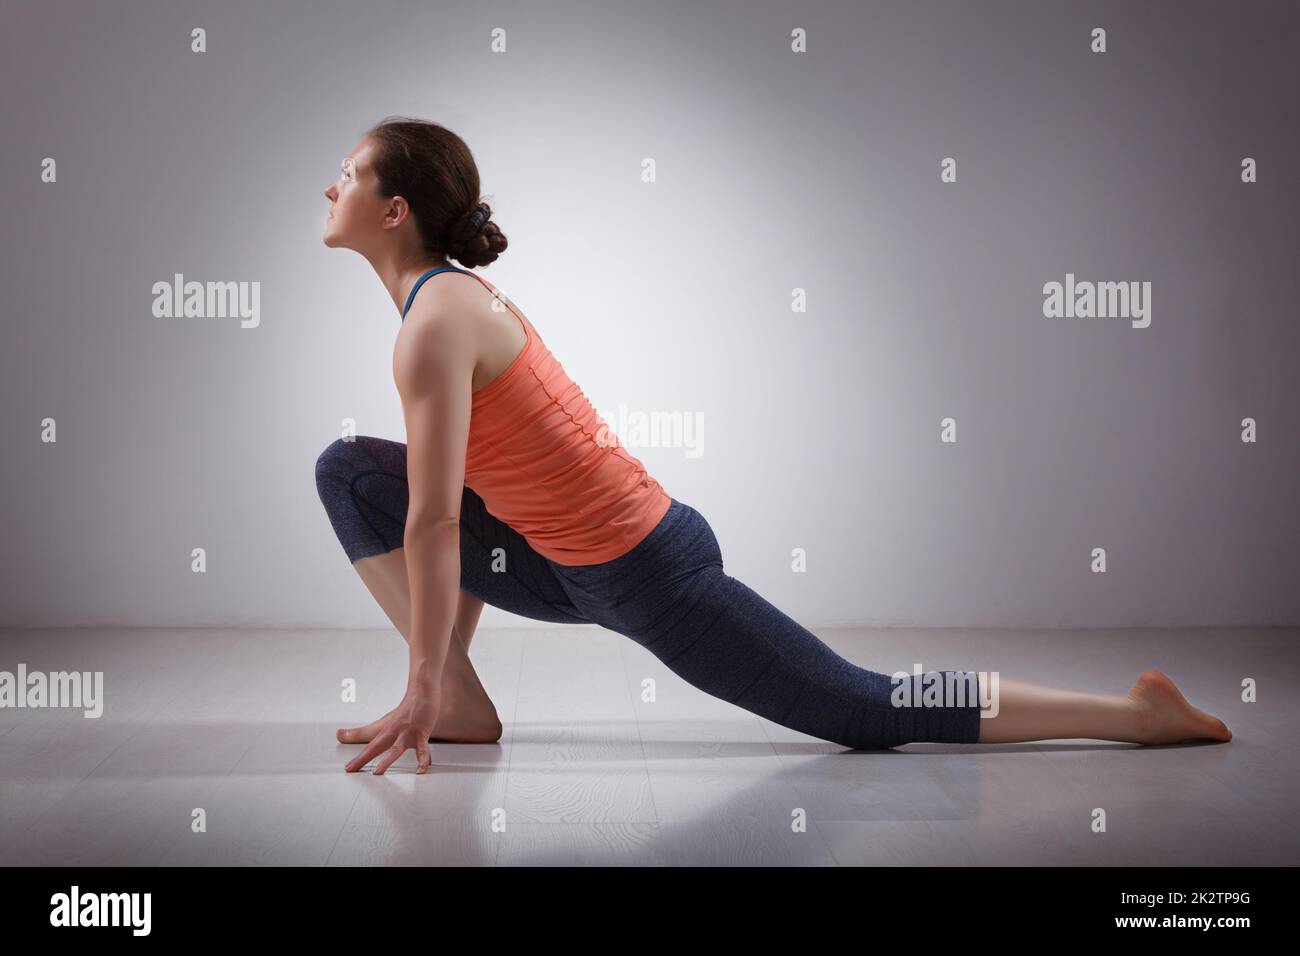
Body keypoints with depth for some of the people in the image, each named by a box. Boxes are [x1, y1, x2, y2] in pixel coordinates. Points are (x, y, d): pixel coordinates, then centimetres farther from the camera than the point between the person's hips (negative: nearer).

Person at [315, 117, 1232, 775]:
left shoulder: (434, 323, -20)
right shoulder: (460, 289, 13)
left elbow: (433, 524, -24)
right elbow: (469, 499, 23)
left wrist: (423, 688, -18)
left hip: (649, 579, -10)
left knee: (869, 710, 0)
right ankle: (461, 700, 9)